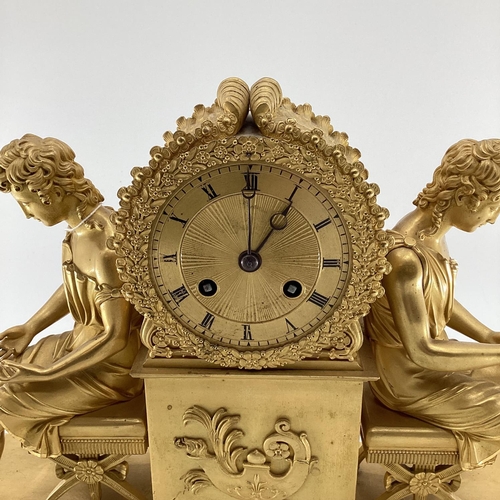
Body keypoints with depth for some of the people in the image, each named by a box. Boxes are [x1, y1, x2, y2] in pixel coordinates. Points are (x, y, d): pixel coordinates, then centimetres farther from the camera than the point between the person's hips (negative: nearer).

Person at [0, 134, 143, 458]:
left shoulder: (102, 246, -30)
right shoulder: (83, 224, -3)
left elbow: (115, 337, -27)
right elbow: (73, 288, 13)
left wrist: (45, 373, -20)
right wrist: (30, 328, 5)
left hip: (109, 366, -8)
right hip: (87, 341, 8)